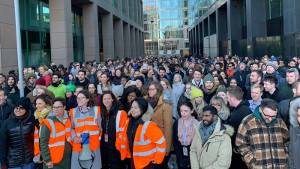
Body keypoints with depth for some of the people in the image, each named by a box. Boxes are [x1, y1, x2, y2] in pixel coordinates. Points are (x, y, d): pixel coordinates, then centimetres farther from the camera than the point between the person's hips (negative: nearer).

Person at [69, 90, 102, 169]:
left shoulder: (95, 110, 7)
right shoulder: (73, 111, 8)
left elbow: (99, 127, 12)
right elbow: (72, 128, 10)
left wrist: (99, 138, 6)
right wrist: (74, 137, -6)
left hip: (93, 145, 0)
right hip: (78, 145, 0)